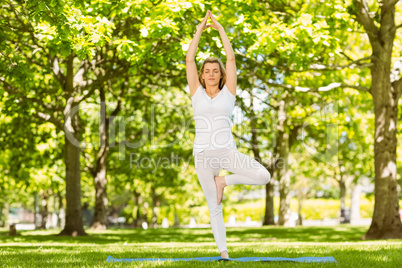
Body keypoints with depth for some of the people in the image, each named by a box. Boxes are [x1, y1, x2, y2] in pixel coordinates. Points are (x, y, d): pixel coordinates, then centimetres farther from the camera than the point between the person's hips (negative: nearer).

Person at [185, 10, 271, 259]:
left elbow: (231, 58, 3)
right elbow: (189, 60, 4)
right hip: (203, 154, 0)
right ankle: (223, 252, 14)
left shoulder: (228, 91, 8)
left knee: (264, 177, -20)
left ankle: (224, 181, 3)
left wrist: (220, 28, 8)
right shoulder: (197, 93, 10)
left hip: (227, 151, 0)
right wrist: (200, 29, 7)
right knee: (214, 207, 2)